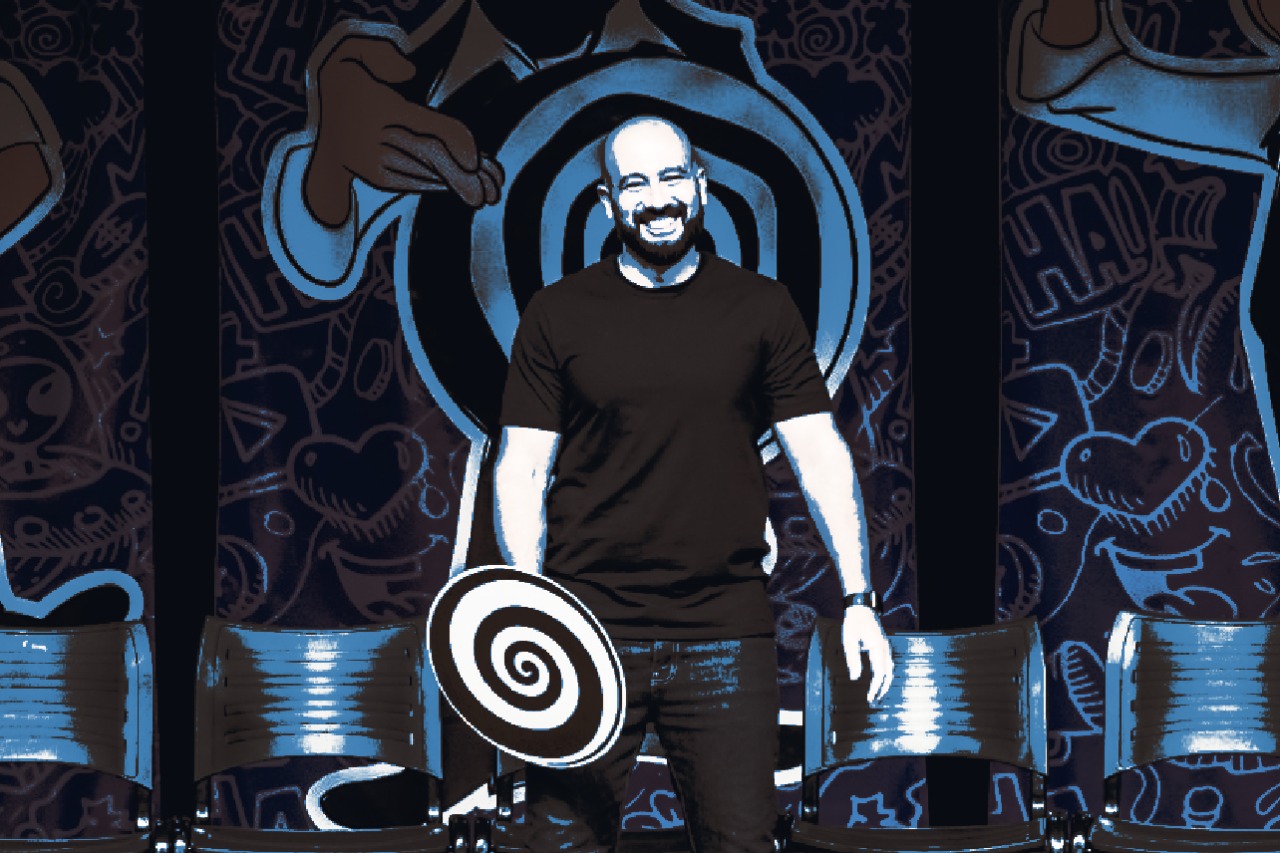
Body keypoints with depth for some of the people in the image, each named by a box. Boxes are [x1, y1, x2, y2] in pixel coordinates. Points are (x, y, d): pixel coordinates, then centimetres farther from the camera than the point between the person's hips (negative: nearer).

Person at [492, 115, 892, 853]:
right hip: (587, 627, -1)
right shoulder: (558, 315, 4)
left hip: (726, 632, 1)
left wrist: (858, 597, 0)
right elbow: (522, 468, 2)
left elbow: (820, 453, 7)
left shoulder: (762, 309, 7)